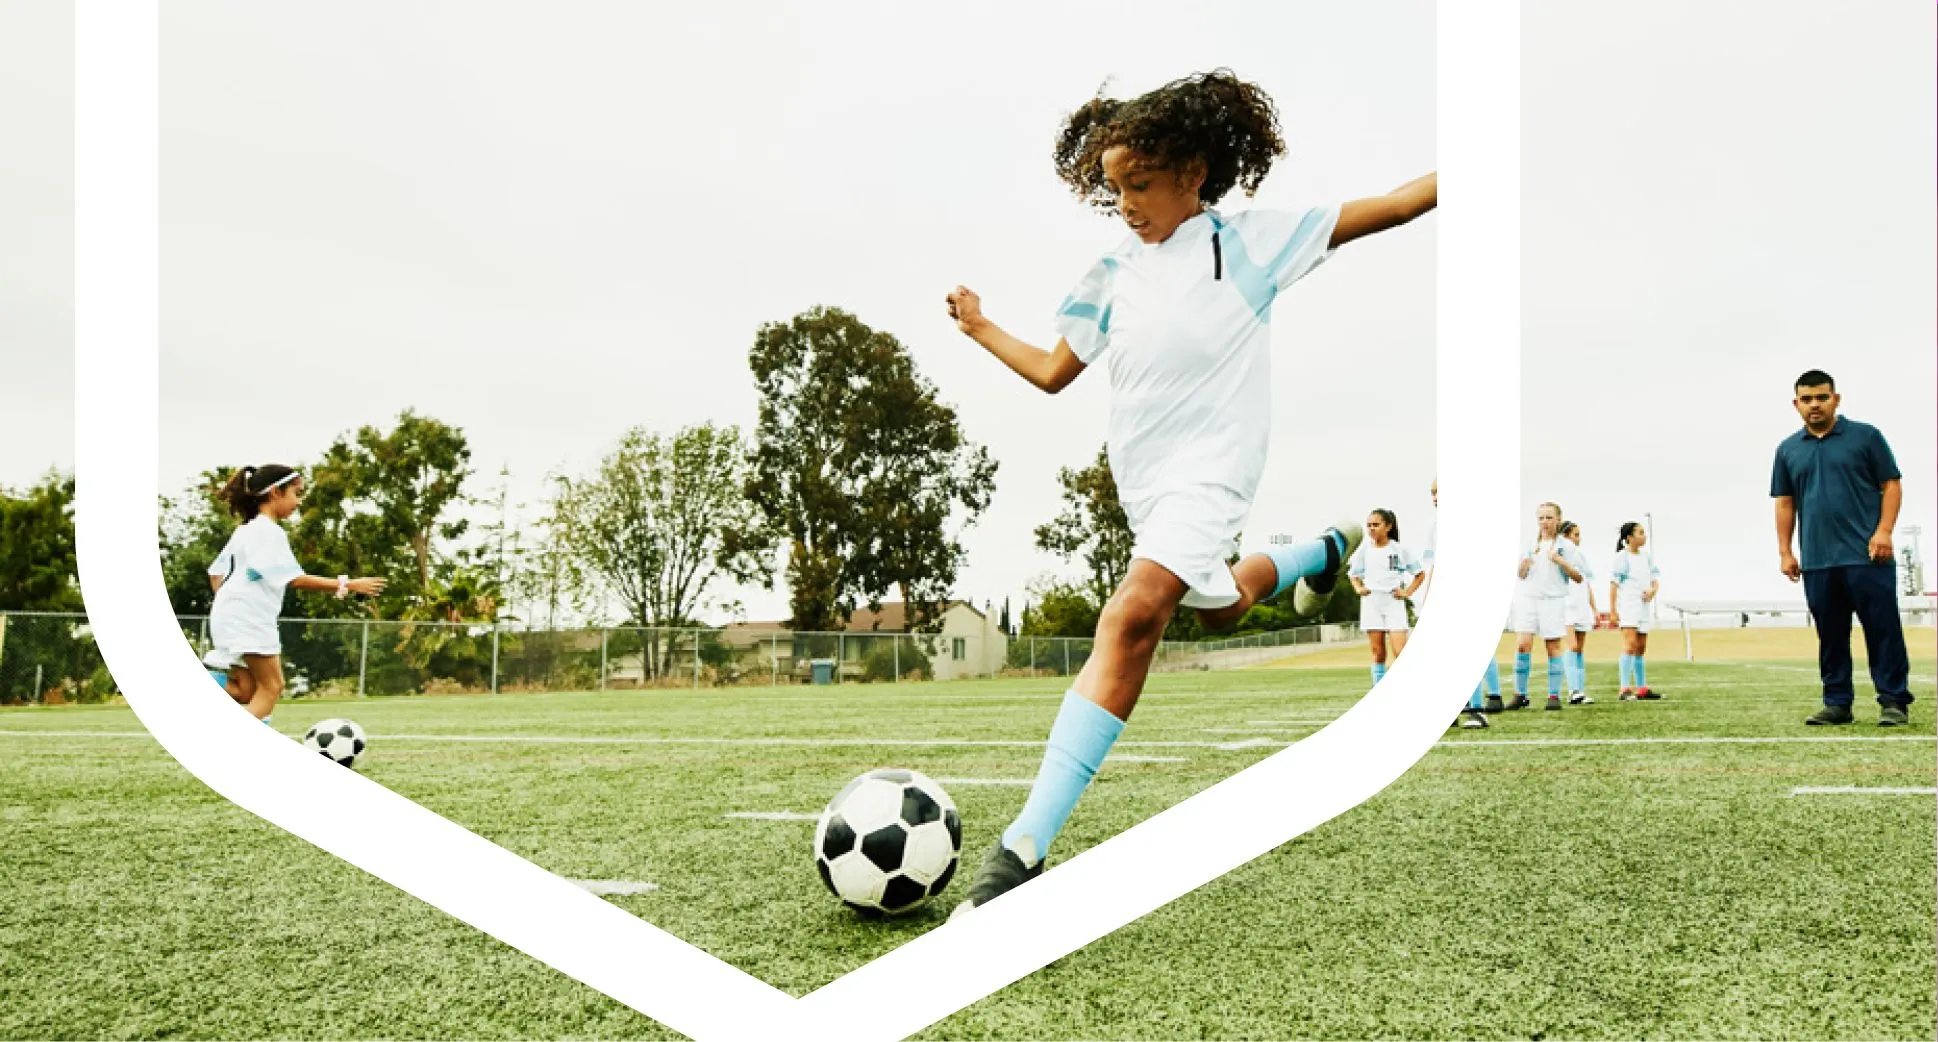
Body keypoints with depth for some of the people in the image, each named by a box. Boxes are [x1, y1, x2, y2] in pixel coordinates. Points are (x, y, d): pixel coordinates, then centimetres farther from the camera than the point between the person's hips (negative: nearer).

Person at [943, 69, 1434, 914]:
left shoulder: (1250, 243, -3)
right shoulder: (1113, 275, 9)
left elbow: (1388, 208, -3)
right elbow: (1053, 372, 15)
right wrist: (979, 329, 14)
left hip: (1210, 465, -7)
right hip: (1142, 473, 7)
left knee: (1133, 616, -28)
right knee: (1216, 606, 27)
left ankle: (1024, 850, -34)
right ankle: (1323, 551, 61)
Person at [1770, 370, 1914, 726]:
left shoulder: (1865, 436, 4)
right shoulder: (1788, 450, 12)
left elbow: (1891, 485, 2)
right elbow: (1784, 503, 15)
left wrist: (1884, 530, -11)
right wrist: (1785, 552, 8)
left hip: (1867, 555, -3)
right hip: (1816, 561, 3)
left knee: (1883, 628, -2)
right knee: (1830, 635, 6)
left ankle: (1894, 701, 3)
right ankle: (1837, 703, 11)